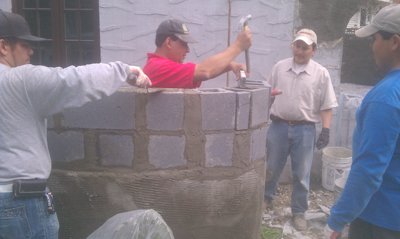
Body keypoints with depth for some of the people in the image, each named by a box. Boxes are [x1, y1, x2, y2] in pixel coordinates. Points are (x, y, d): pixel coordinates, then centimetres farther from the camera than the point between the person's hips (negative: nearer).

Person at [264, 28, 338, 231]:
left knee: (301, 174, 8)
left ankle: (299, 212, 23)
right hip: (278, 126, 2)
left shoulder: (321, 73, -2)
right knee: (271, 167, 15)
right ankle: (266, 196, 39)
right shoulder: (279, 67, 4)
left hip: (304, 129, -1)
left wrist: (326, 130, -10)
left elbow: (326, 106, -2)